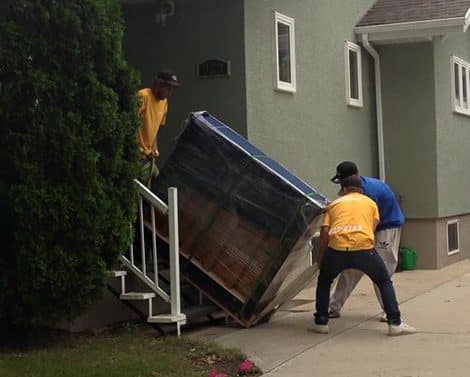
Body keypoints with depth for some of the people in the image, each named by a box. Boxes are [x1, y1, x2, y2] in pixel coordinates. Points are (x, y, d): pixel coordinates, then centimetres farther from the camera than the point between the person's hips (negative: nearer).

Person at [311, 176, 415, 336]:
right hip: (364, 247, 0)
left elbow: (325, 230, 12)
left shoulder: (334, 204, 26)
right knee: (384, 282, 21)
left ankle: (321, 322, 23)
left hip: (337, 248, 1)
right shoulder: (370, 202, 27)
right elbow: (373, 226, 12)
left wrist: (320, 256, 21)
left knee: (324, 281, 27)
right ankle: (395, 323, 13)